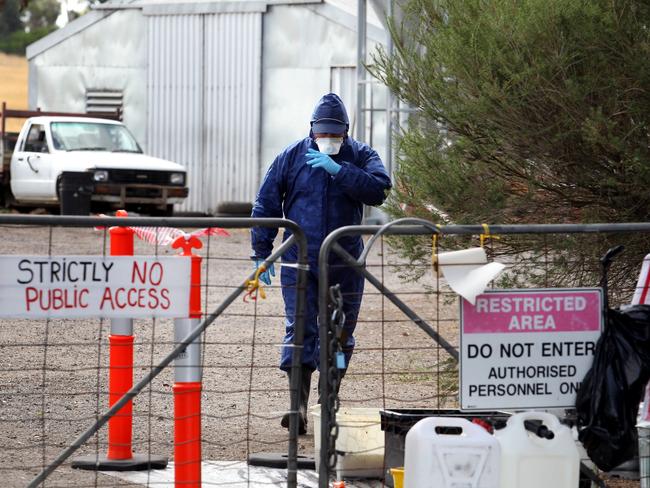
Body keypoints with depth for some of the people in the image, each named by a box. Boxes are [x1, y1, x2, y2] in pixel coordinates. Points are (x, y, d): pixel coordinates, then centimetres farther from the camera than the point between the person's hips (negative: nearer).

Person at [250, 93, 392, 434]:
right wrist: (262, 254, 4)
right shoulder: (292, 157, 3)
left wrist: (338, 170, -25)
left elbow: (378, 190, -18)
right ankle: (299, 405, -16)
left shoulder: (360, 156, 2)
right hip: (299, 261, -1)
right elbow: (266, 204, 8)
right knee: (300, 330, -12)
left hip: (345, 264, 1)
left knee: (340, 336, 8)